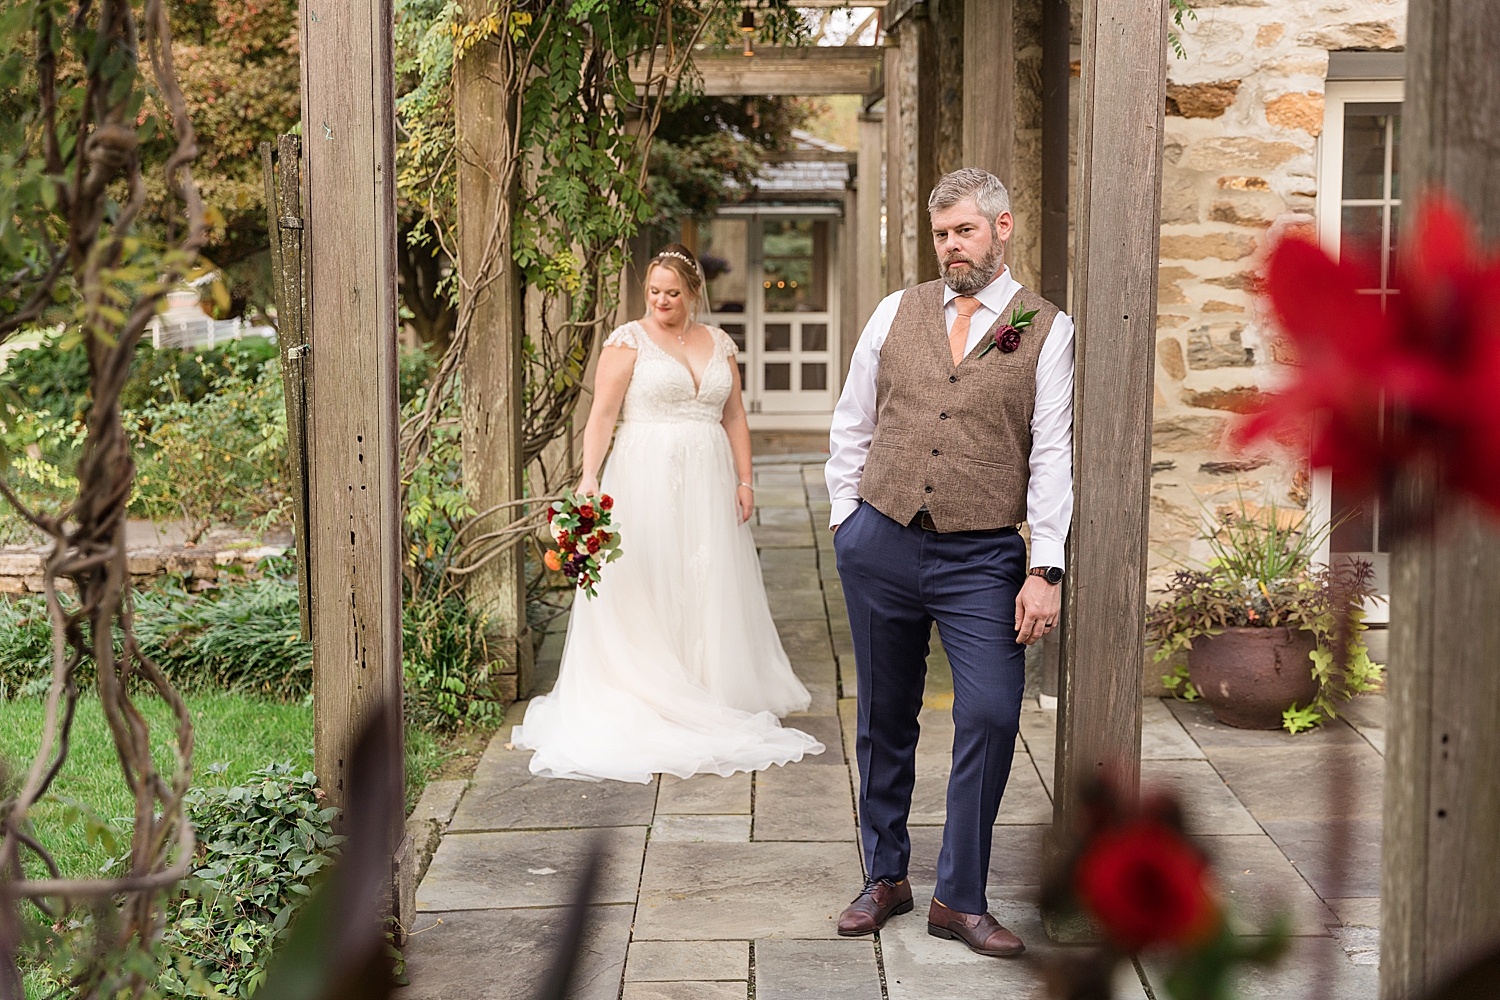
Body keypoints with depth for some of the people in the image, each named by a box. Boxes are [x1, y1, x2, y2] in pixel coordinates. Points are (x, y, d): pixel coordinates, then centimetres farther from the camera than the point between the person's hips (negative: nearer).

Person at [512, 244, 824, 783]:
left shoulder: (719, 344, 12)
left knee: (709, 586, 7)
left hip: (707, 485, 5)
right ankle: (649, 702, 2)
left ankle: (710, 694, 17)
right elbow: (602, 413, -9)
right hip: (646, 478, -4)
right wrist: (590, 475, -20)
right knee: (647, 584, -4)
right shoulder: (629, 340, -2)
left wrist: (744, 480, 7)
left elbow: (734, 418, 15)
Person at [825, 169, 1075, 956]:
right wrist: (846, 521, 9)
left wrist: (1045, 570, -10)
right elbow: (851, 425, 15)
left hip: (982, 558, -2)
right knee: (884, 718, 11)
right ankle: (885, 876, 27)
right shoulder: (896, 313, 8)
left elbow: (1053, 456, -4)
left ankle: (959, 898, 6)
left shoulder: (1045, 329, 0)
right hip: (879, 545, 2)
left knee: (991, 716, -10)